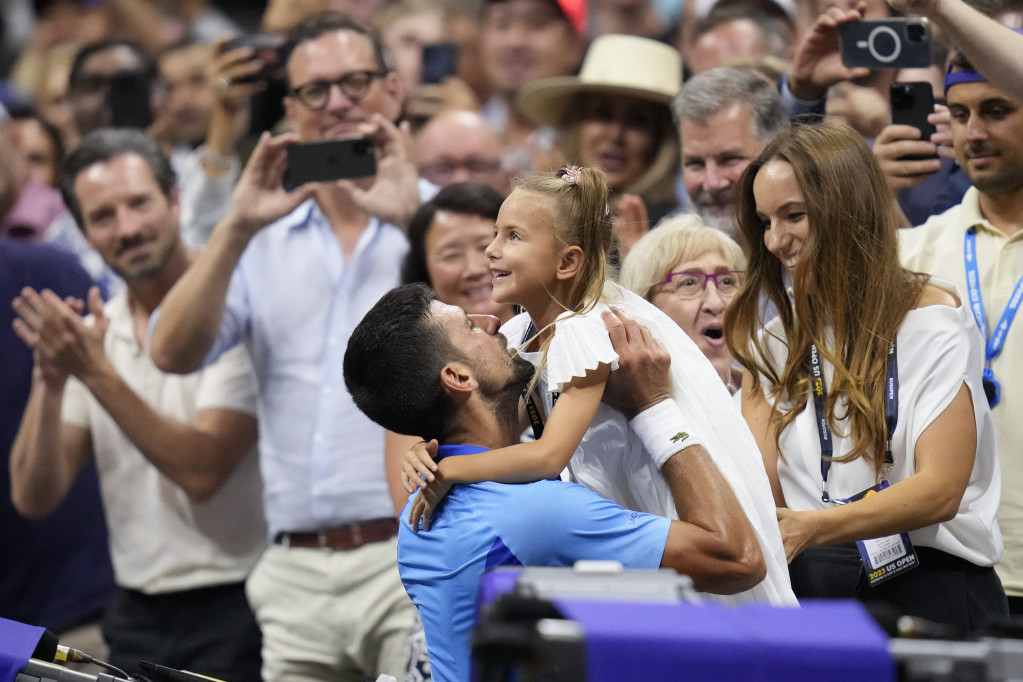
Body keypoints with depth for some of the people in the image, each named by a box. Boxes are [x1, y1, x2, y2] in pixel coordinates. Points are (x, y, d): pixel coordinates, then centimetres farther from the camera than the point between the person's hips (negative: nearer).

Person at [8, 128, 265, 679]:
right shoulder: (88, 336, 8)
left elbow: (202, 471, -20)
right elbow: (34, 498, 2)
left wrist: (97, 373, -22)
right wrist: (50, 382, -13)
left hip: (232, 612, -5)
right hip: (138, 617, 5)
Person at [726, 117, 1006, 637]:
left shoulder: (932, 321, 0)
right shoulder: (773, 341, 16)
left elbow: (940, 489, -11)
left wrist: (810, 527, -26)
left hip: (931, 587, -5)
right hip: (810, 587, 5)